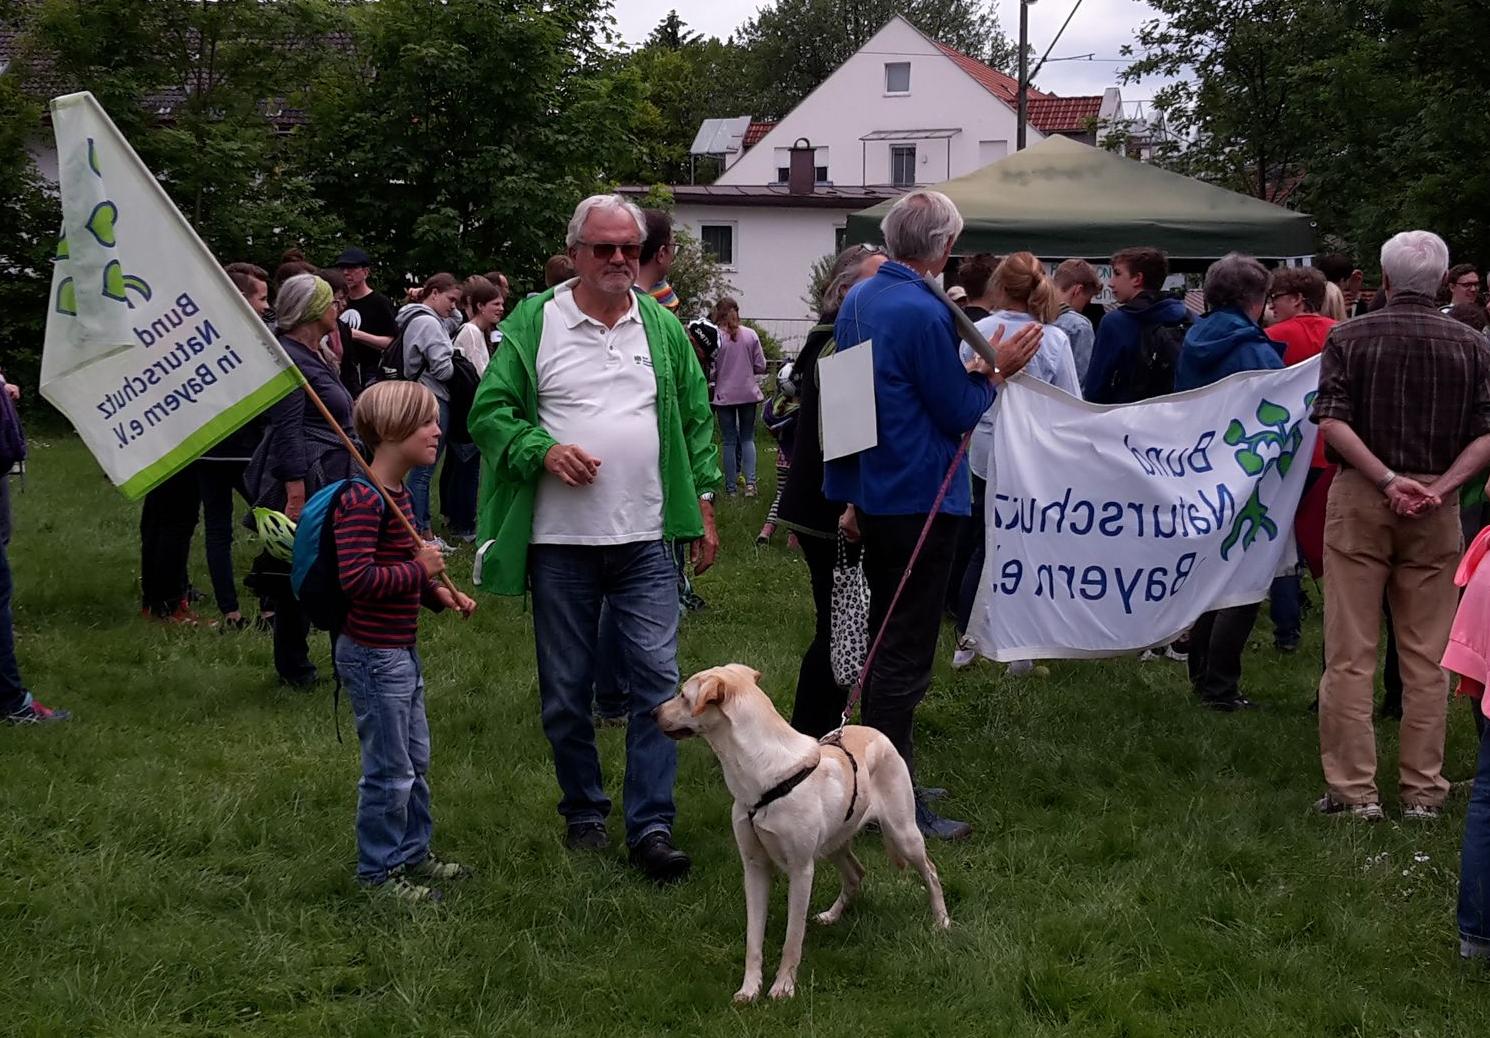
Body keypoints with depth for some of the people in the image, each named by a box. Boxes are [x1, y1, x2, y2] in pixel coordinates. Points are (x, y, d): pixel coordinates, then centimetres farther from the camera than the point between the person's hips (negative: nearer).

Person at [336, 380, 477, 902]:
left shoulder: (398, 495, 11)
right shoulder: (361, 500, -22)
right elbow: (356, 578, -29)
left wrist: (439, 593, 10)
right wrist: (420, 569, -20)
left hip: (402, 649, 10)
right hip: (372, 653, -10)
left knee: (415, 760, 20)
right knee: (390, 770, 0)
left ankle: (413, 852, 34)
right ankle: (379, 869, 14)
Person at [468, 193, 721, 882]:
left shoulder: (663, 328, 10)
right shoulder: (532, 324, 0)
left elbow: (696, 419, 14)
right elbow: (489, 412, -1)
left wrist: (703, 503, 9)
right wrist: (543, 449, -16)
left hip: (646, 541, 2)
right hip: (560, 543, -1)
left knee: (656, 680, -5)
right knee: (566, 690, 8)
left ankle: (651, 826, -1)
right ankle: (583, 812, 25)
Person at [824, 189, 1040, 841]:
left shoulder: (858, 299, 8)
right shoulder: (923, 312, -21)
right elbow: (959, 414, -15)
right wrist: (993, 372, 0)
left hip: (872, 492, 10)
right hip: (918, 500, -10)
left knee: (886, 643, 19)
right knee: (906, 657, -4)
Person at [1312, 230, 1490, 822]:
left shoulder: (1349, 338, -1)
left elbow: (1331, 421, -12)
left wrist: (1387, 480, -14)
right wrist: (1440, 487, -12)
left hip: (1359, 499, -1)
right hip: (1436, 507, 1)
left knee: (1350, 654, 3)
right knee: (1426, 658, 7)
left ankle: (1353, 789, 3)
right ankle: (1422, 790, 10)